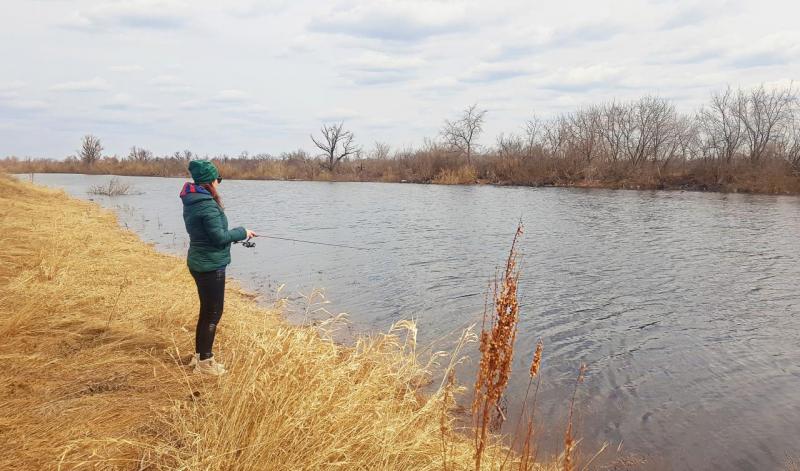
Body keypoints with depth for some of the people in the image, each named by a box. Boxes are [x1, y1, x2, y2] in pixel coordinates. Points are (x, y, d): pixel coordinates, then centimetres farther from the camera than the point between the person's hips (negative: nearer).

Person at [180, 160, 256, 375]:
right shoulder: (208, 204, -21)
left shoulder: (190, 202, 9)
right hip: (211, 265, -9)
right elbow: (220, 237, -21)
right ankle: (205, 361, 11)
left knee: (206, 310, 20)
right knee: (214, 312, 2)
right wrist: (242, 232, -7)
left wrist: (236, 235, 12)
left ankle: (199, 355, 31)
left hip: (198, 262, 9)